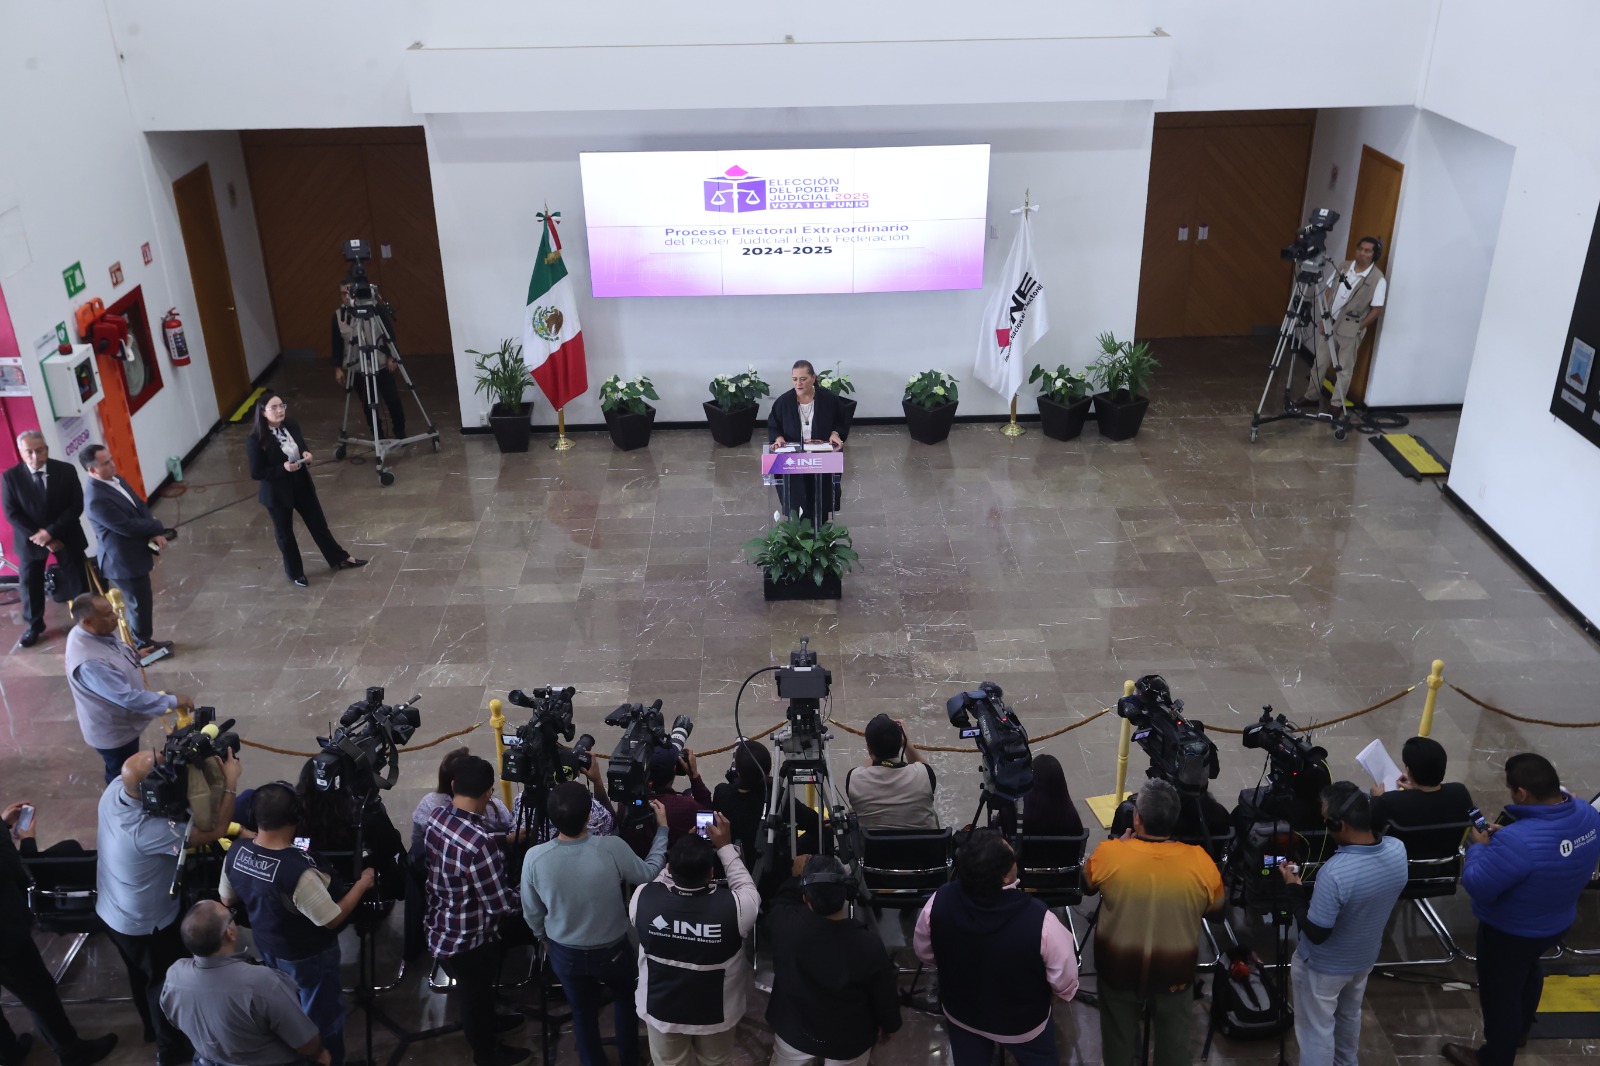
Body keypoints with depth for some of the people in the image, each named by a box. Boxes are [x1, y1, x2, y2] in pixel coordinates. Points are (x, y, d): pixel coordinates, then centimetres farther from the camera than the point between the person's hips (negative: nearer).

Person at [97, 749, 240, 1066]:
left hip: (111, 912, 7)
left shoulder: (113, 789, -21)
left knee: (140, 974, 31)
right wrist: (230, 780, -27)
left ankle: (152, 1026, 56)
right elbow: (216, 830, -32)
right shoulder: (149, 830, -42)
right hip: (146, 924, -7)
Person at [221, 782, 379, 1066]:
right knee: (322, 1017, 19)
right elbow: (332, 920, -26)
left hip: (266, 948, 7)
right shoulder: (298, 870, -40)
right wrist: (362, 884, -14)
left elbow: (228, 900, 0)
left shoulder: (236, 852, -20)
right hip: (307, 956, -7)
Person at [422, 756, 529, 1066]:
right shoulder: (480, 842, -37)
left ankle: (489, 1023, 59)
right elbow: (501, 905, -29)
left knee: (479, 988, 33)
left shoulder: (437, 818, -11)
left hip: (442, 930, 7)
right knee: (475, 994, 21)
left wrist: (506, 840, 20)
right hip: (467, 940, -7)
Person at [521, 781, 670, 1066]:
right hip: (614, 949, 0)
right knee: (626, 1001, 29)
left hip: (566, 953, 1)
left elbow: (532, 913, -7)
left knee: (583, 1014, 25)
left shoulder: (534, 858, -25)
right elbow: (649, 874, -9)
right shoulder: (612, 848, -30)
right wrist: (662, 829, 2)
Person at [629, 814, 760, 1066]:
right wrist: (726, 847, -4)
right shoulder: (732, 906, -33)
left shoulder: (643, 899, -28)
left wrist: (681, 854, 1)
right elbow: (748, 888, -8)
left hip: (661, 1009, 1)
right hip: (716, 1012, 0)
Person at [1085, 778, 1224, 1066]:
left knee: (1119, 1037, 26)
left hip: (1118, 966, 0)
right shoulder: (1200, 861, -22)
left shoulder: (1108, 854, -24)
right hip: (1174, 970, 0)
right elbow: (1215, 908, -3)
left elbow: (1088, 886, -2)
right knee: (1172, 1041, 26)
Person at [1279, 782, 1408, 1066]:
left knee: (1316, 1030, 15)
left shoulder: (1334, 873, -41)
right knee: (1350, 1014, 32)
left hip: (1325, 966, -7)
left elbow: (1316, 934, -28)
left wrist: (1294, 889, -19)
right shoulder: (1397, 850, -20)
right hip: (1365, 957, 7)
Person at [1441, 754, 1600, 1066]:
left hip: (1510, 932, -8)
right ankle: (1521, 1027, 63)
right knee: (1528, 969, 36)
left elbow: (1476, 885, -30)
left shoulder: (1517, 841, -43)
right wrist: (1506, 838, -3)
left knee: (1500, 990, 19)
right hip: (1557, 922, 8)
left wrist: (1478, 847, -15)